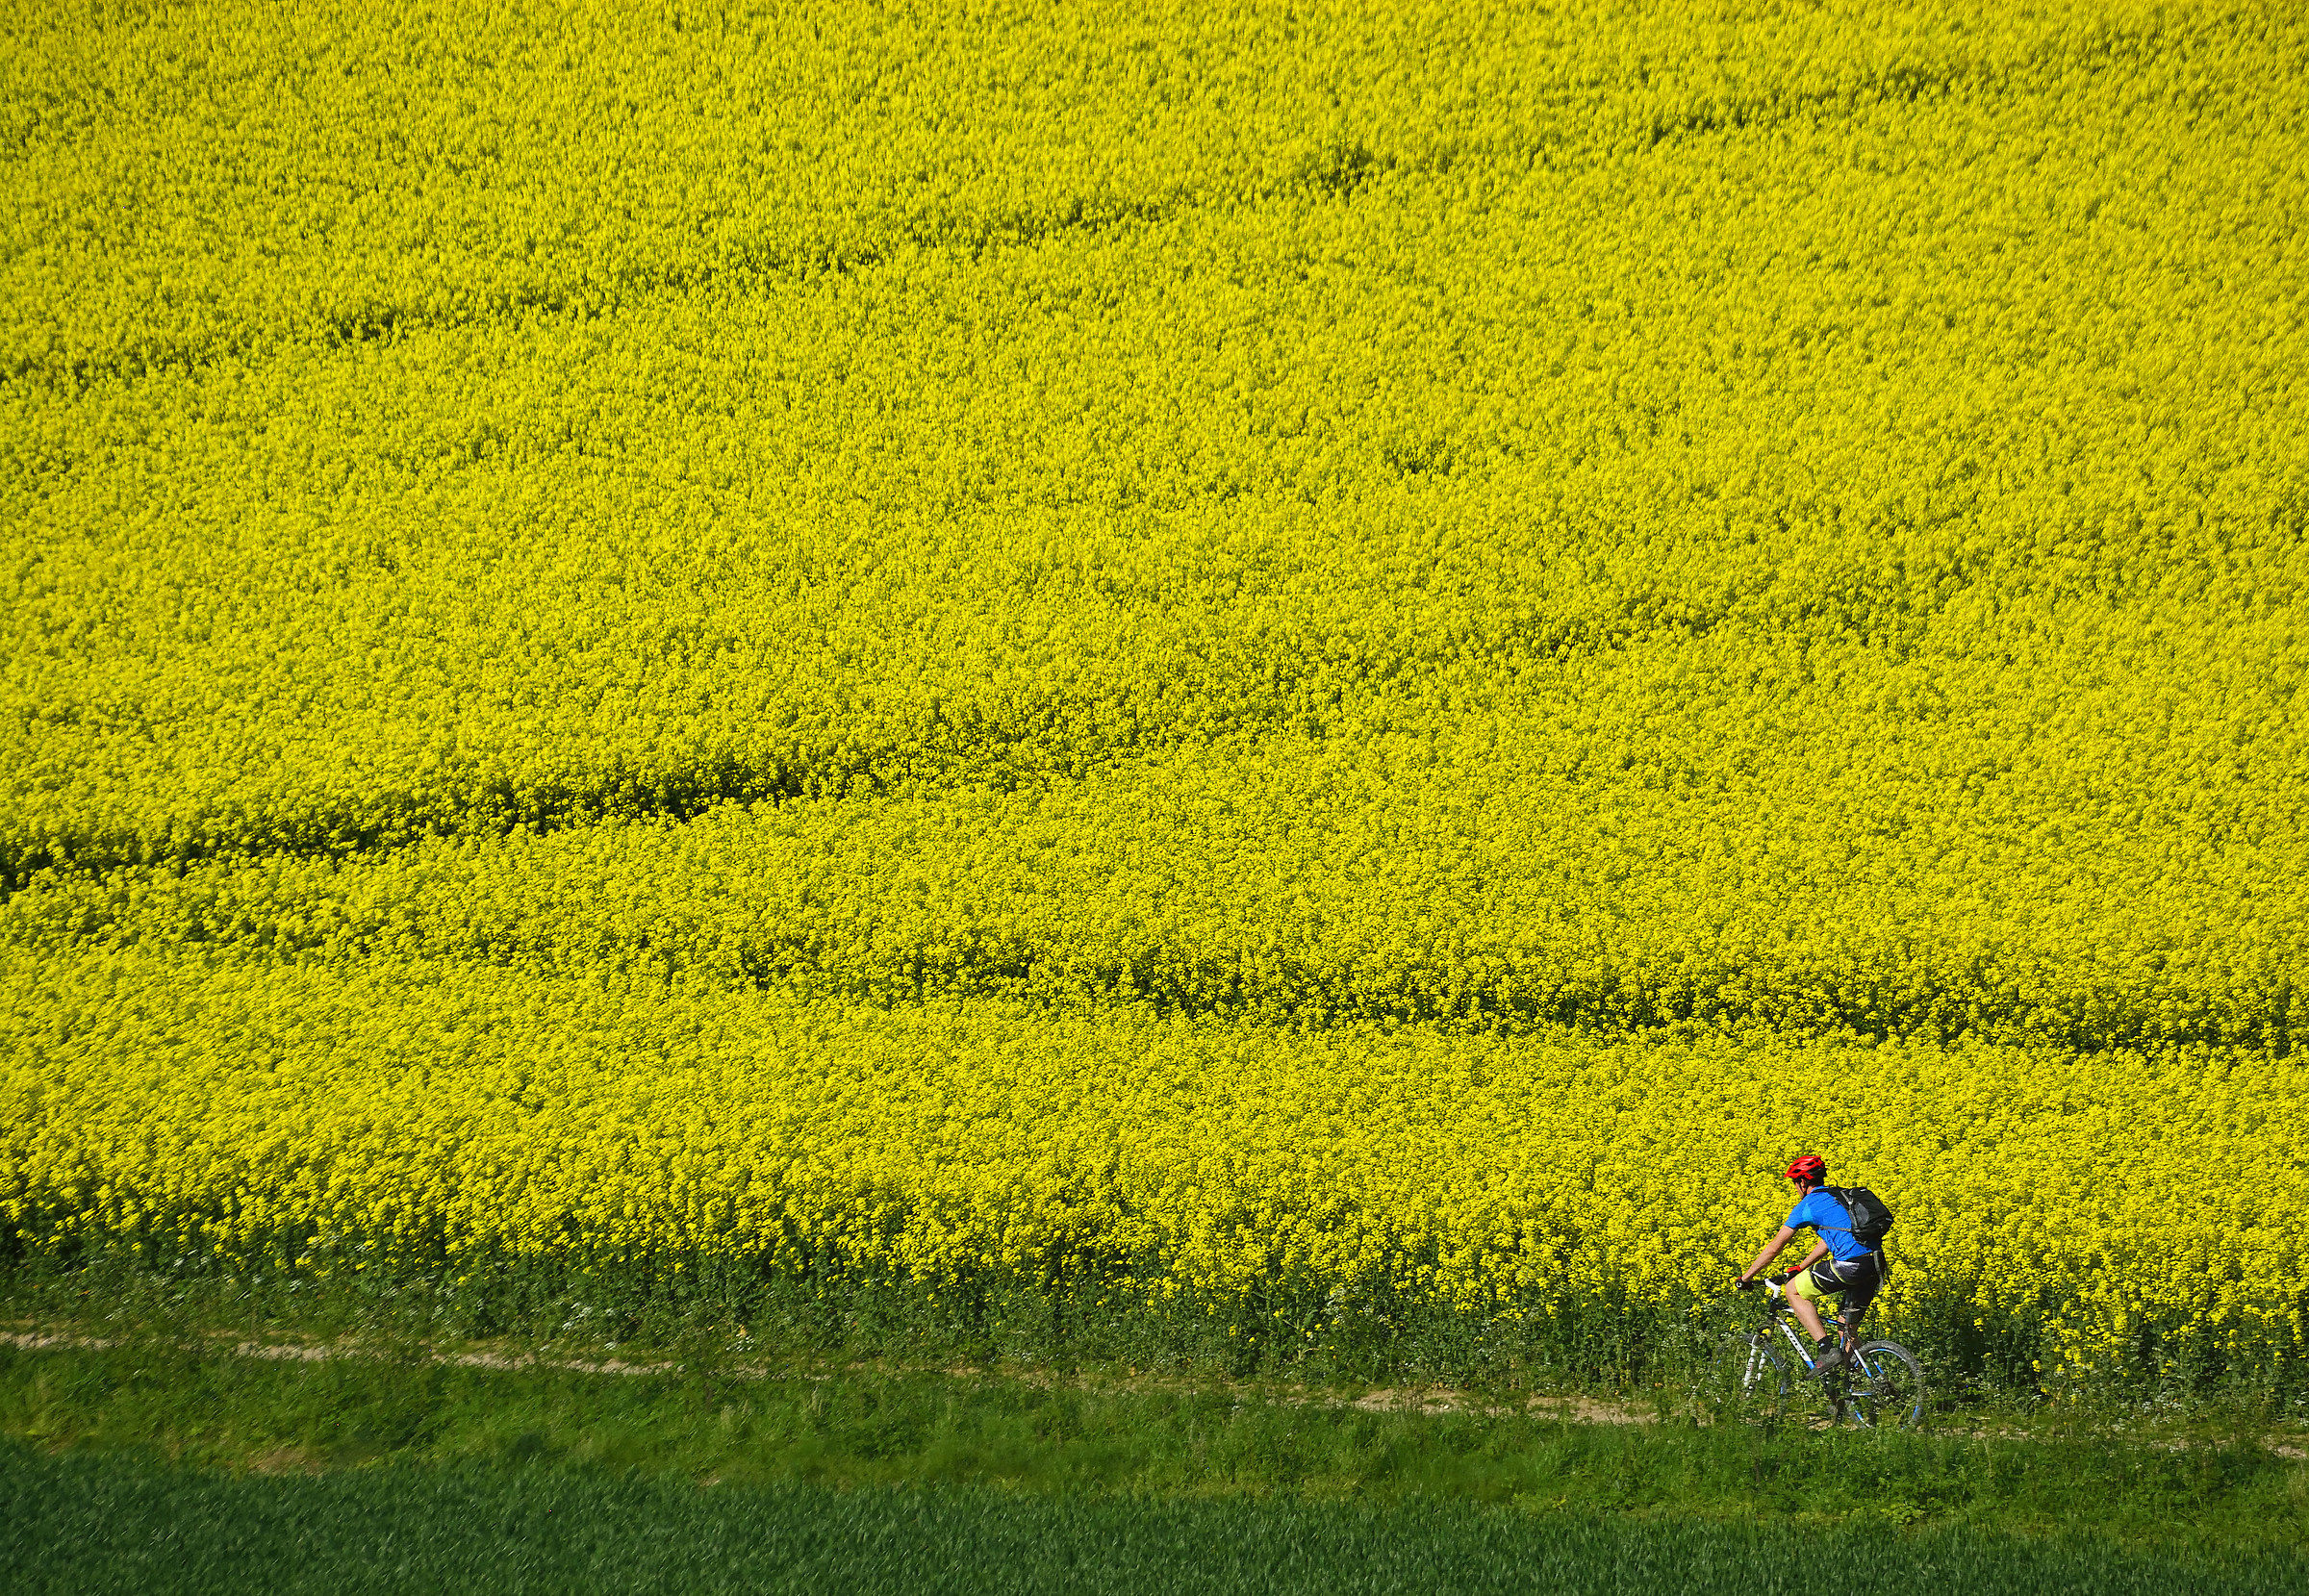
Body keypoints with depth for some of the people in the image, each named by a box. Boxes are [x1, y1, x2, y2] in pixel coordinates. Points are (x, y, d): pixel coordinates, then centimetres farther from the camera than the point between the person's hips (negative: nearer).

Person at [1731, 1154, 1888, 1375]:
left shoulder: (1807, 1206, 4)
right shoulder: (1839, 1197, 26)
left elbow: (1774, 1248, 9)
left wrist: (1745, 1278, 19)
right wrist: (1799, 1269, 40)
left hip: (1850, 1266, -8)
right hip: (1875, 1268, 8)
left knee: (1794, 1290, 10)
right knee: (1845, 1330, 21)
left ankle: (1827, 1352, 0)